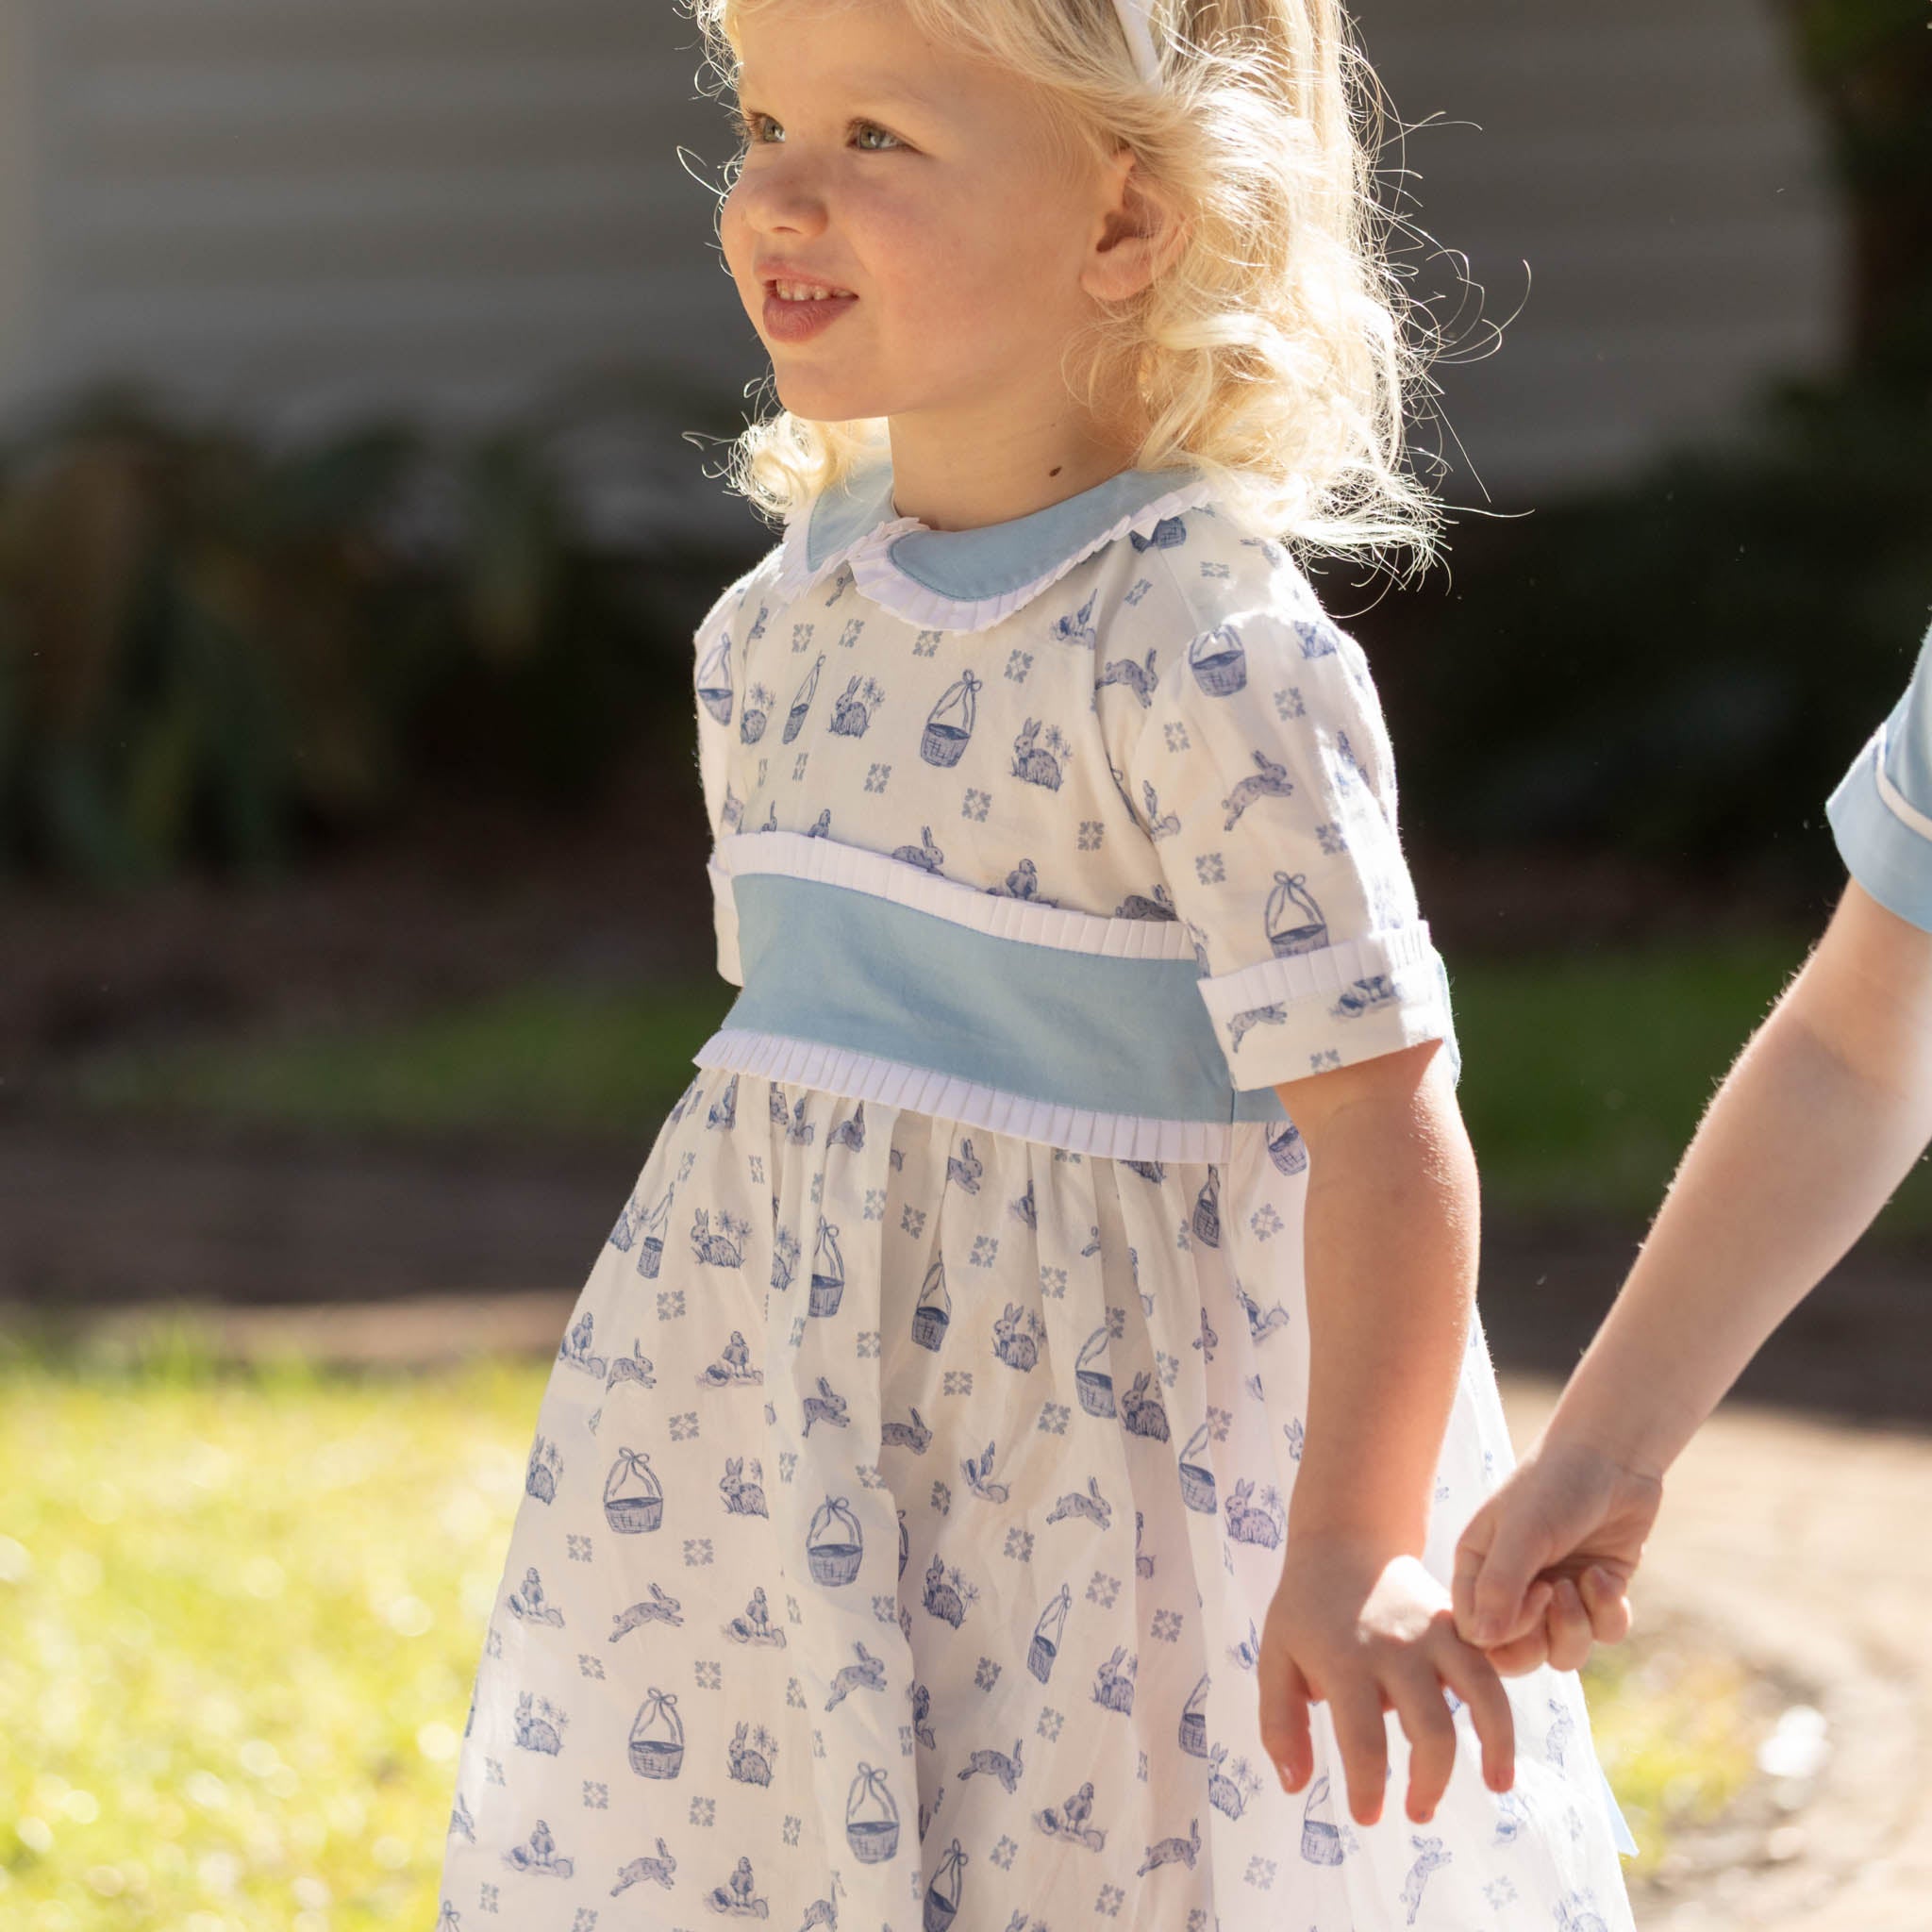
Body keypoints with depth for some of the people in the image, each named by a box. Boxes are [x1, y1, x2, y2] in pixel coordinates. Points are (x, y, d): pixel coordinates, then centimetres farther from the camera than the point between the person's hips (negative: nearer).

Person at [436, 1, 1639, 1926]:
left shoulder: (1203, 655, -18)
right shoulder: (776, 625, 6)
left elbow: (1382, 1123, -20)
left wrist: (1359, 1549, -26)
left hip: (1110, 1459, -7)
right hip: (796, 1462, 7)